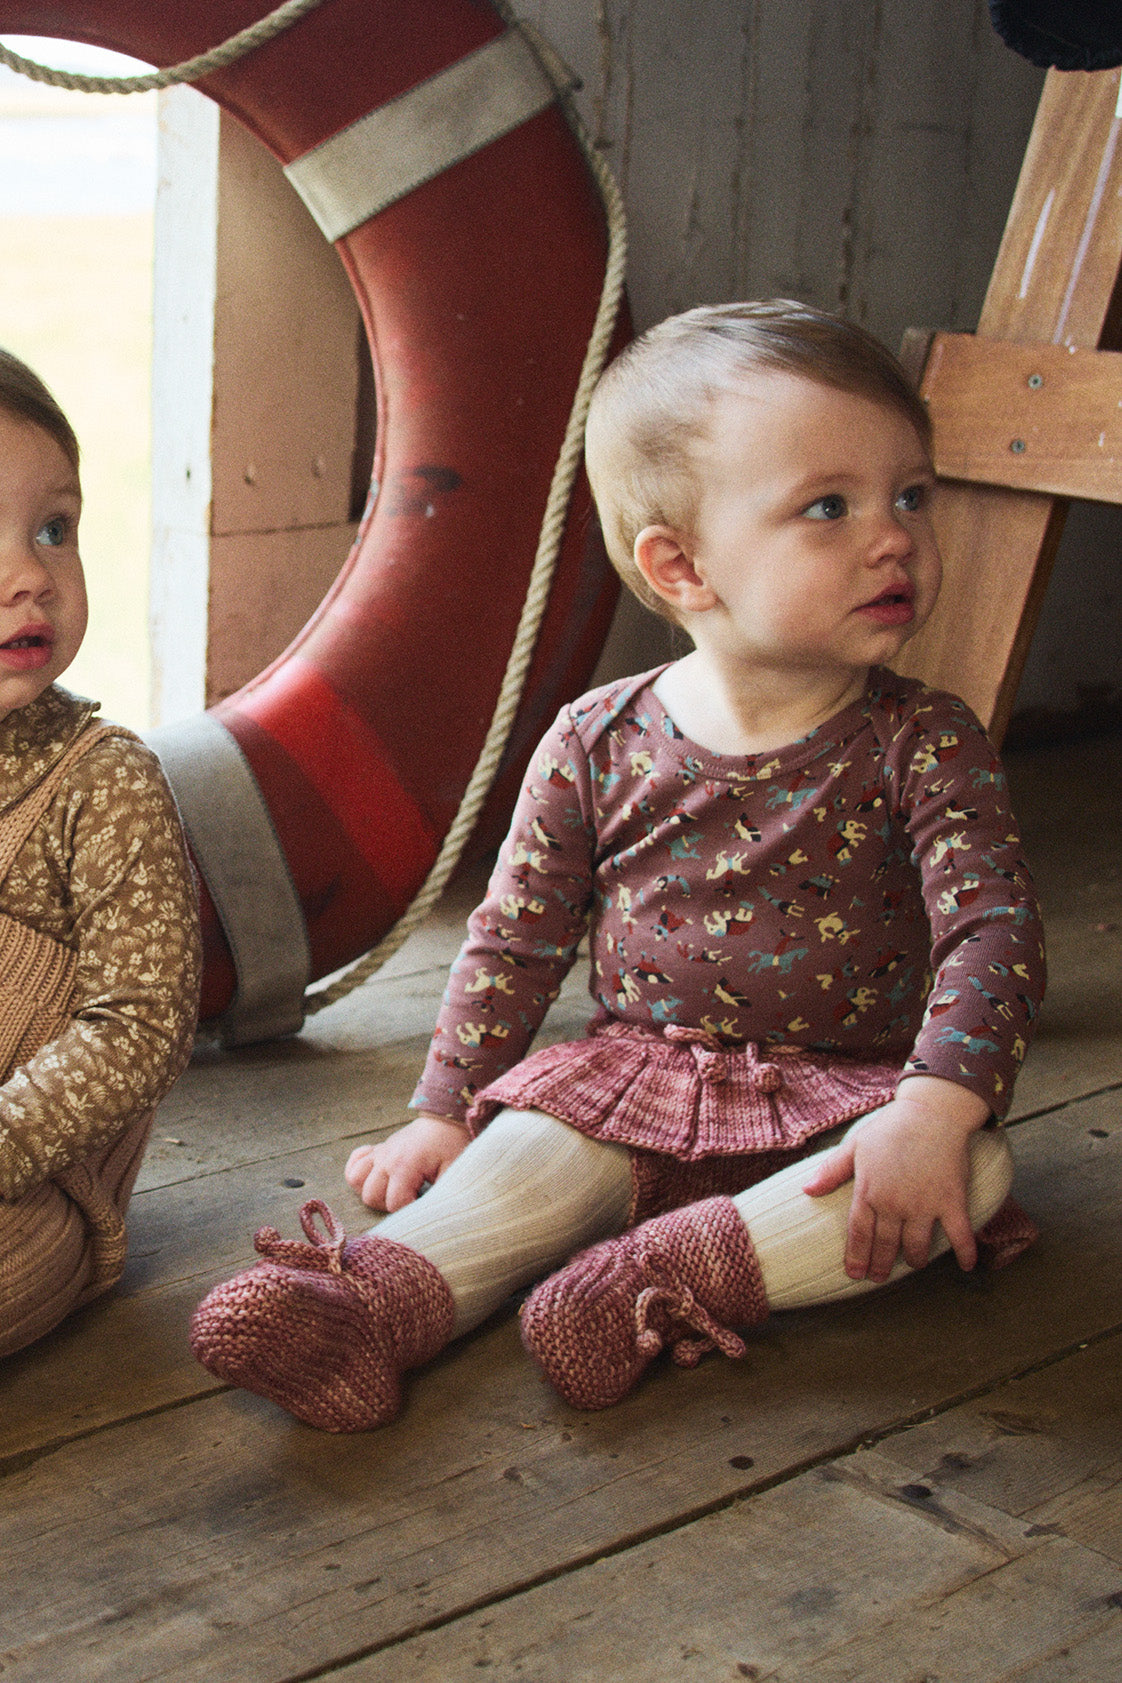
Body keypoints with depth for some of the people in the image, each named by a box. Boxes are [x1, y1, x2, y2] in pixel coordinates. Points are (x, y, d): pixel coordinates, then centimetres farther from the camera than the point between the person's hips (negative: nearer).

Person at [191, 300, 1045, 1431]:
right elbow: (515, 939, 4)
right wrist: (444, 1109, 0)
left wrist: (935, 1109, -32)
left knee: (976, 1166, -28)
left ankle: (682, 1272, -38)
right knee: (529, 1155, -25)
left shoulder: (923, 745, -8)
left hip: (846, 1092, -1)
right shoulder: (598, 746, -4)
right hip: (635, 1079, 1)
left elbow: (993, 929, -17)